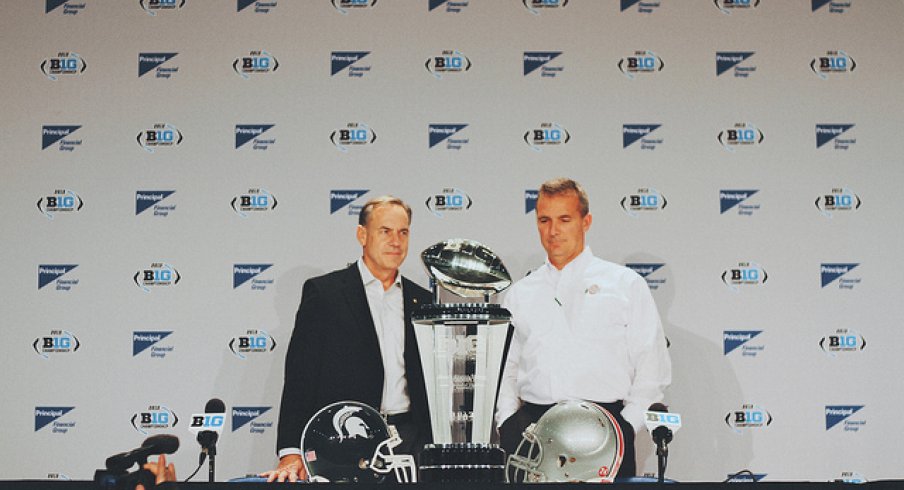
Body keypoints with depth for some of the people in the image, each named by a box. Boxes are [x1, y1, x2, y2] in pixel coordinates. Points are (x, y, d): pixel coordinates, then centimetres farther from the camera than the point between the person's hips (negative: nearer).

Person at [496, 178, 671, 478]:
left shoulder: (626, 284, 11)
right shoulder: (518, 294, 19)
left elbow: (652, 366, 5)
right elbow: (504, 369, 16)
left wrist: (626, 425, -5)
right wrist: (508, 420, 1)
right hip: (532, 424, 3)